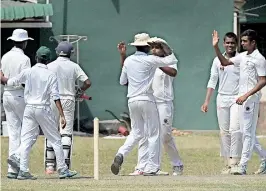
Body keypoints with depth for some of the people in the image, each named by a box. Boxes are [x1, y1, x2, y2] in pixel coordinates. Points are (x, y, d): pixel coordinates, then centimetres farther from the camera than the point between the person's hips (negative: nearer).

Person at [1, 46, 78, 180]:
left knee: (26, 140, 3)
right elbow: (55, 97, -10)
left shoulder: (28, 72, 0)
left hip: (29, 108, 2)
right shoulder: (51, 75, -4)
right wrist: (62, 116, -11)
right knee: (55, 140, 7)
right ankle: (62, 170, 9)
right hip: (44, 109, -2)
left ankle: (23, 170, -7)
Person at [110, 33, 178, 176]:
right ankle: (151, 168, 0)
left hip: (132, 101, 5)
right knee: (153, 134, 3)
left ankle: (121, 155, -8)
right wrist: (165, 46, 7)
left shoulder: (128, 60, 7)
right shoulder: (150, 60, -9)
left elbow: (122, 81, 16)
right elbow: (172, 60, -4)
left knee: (136, 132, 16)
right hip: (146, 100, -5)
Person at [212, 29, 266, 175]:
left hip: (251, 99, -9)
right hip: (242, 98, 9)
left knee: (248, 133, -7)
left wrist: (246, 95, -22)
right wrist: (216, 47, 7)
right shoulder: (243, 56, 13)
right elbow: (225, 62, 21)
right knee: (246, 132, 12)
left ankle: (243, 166, -8)